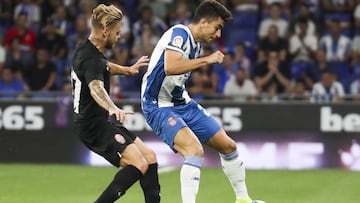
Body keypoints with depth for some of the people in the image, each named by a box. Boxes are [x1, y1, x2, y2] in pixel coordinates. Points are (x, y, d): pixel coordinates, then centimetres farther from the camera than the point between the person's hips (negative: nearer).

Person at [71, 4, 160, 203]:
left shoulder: (85, 50, 11)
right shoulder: (92, 59, -21)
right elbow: (96, 88, -42)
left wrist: (127, 69, 52)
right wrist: (113, 108, -61)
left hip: (103, 122, 11)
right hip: (96, 126, -11)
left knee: (149, 157, 8)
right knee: (138, 164, -22)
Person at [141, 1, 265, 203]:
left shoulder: (196, 44, 9)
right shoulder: (179, 33, -19)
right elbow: (170, 67, -36)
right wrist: (207, 60, -29)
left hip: (182, 103, 10)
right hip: (159, 106, -10)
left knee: (228, 146, 11)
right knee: (195, 150, -30)